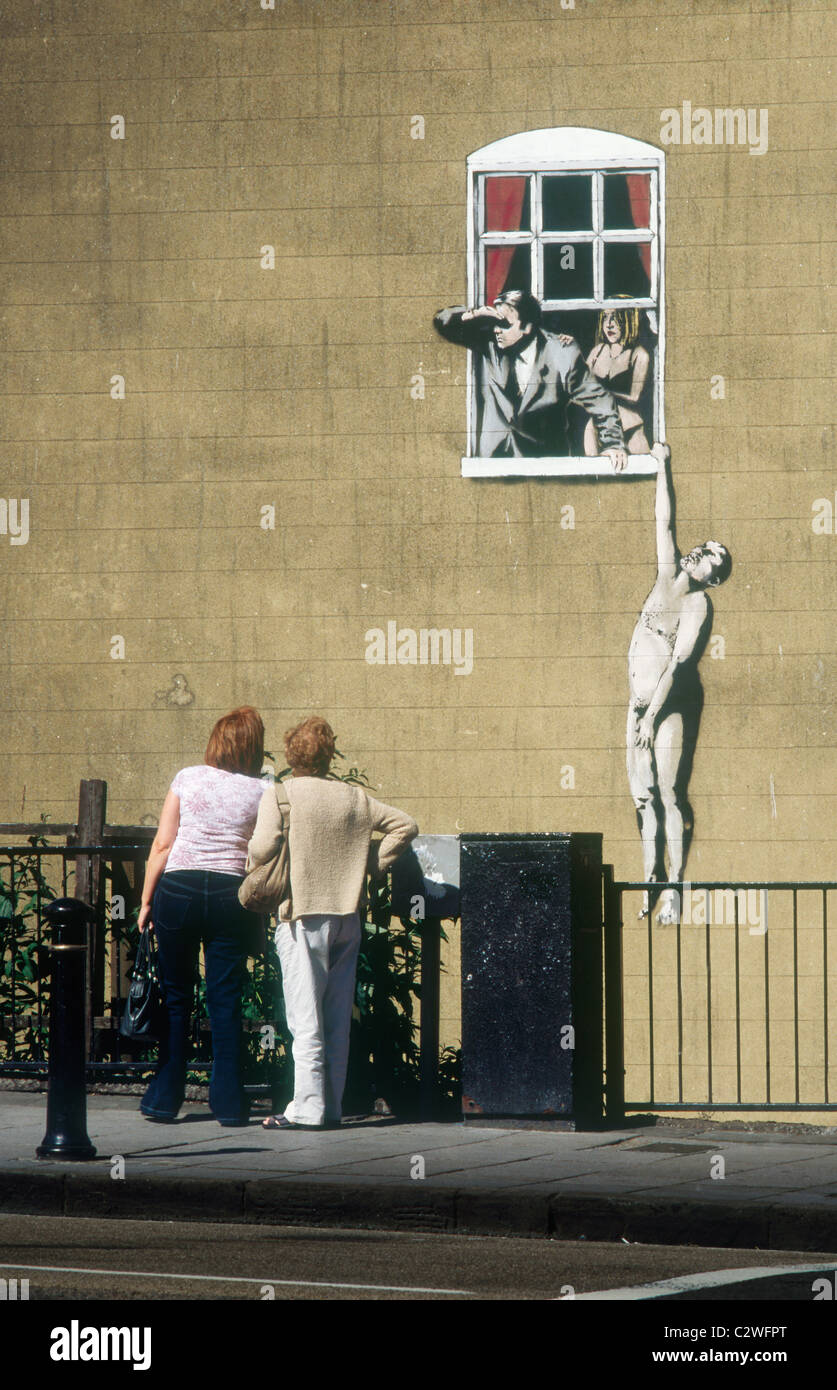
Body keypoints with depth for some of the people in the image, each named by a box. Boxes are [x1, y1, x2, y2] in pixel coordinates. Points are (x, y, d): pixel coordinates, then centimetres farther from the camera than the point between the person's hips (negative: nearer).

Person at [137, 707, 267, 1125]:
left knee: (175, 997, 9)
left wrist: (146, 900, 5)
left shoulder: (188, 779, 2)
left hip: (178, 887, 0)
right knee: (226, 1000, 4)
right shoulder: (260, 792, 2)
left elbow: (162, 844, 0)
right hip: (232, 894, 0)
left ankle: (164, 1098, 11)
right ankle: (228, 1102, 2)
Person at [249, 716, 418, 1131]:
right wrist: (373, 864, 12)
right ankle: (332, 1107, 11)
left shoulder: (279, 795, -5)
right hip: (347, 916, 5)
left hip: (303, 916, -5)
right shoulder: (354, 797, 9)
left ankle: (308, 1108, -8)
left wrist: (255, 874, 3)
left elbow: (262, 847, -17)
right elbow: (405, 825, 11)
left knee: (304, 1017, -4)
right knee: (337, 1018, 9)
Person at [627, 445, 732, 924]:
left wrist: (654, 711, -20)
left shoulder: (699, 605, -8)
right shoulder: (669, 576, 11)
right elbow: (666, 521, 16)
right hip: (641, 701, 7)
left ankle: (675, 888, -9)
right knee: (643, 794, 6)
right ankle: (652, 880, 11)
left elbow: (679, 661, -14)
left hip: (673, 704, -7)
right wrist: (663, 467, 18)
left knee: (671, 794, -9)